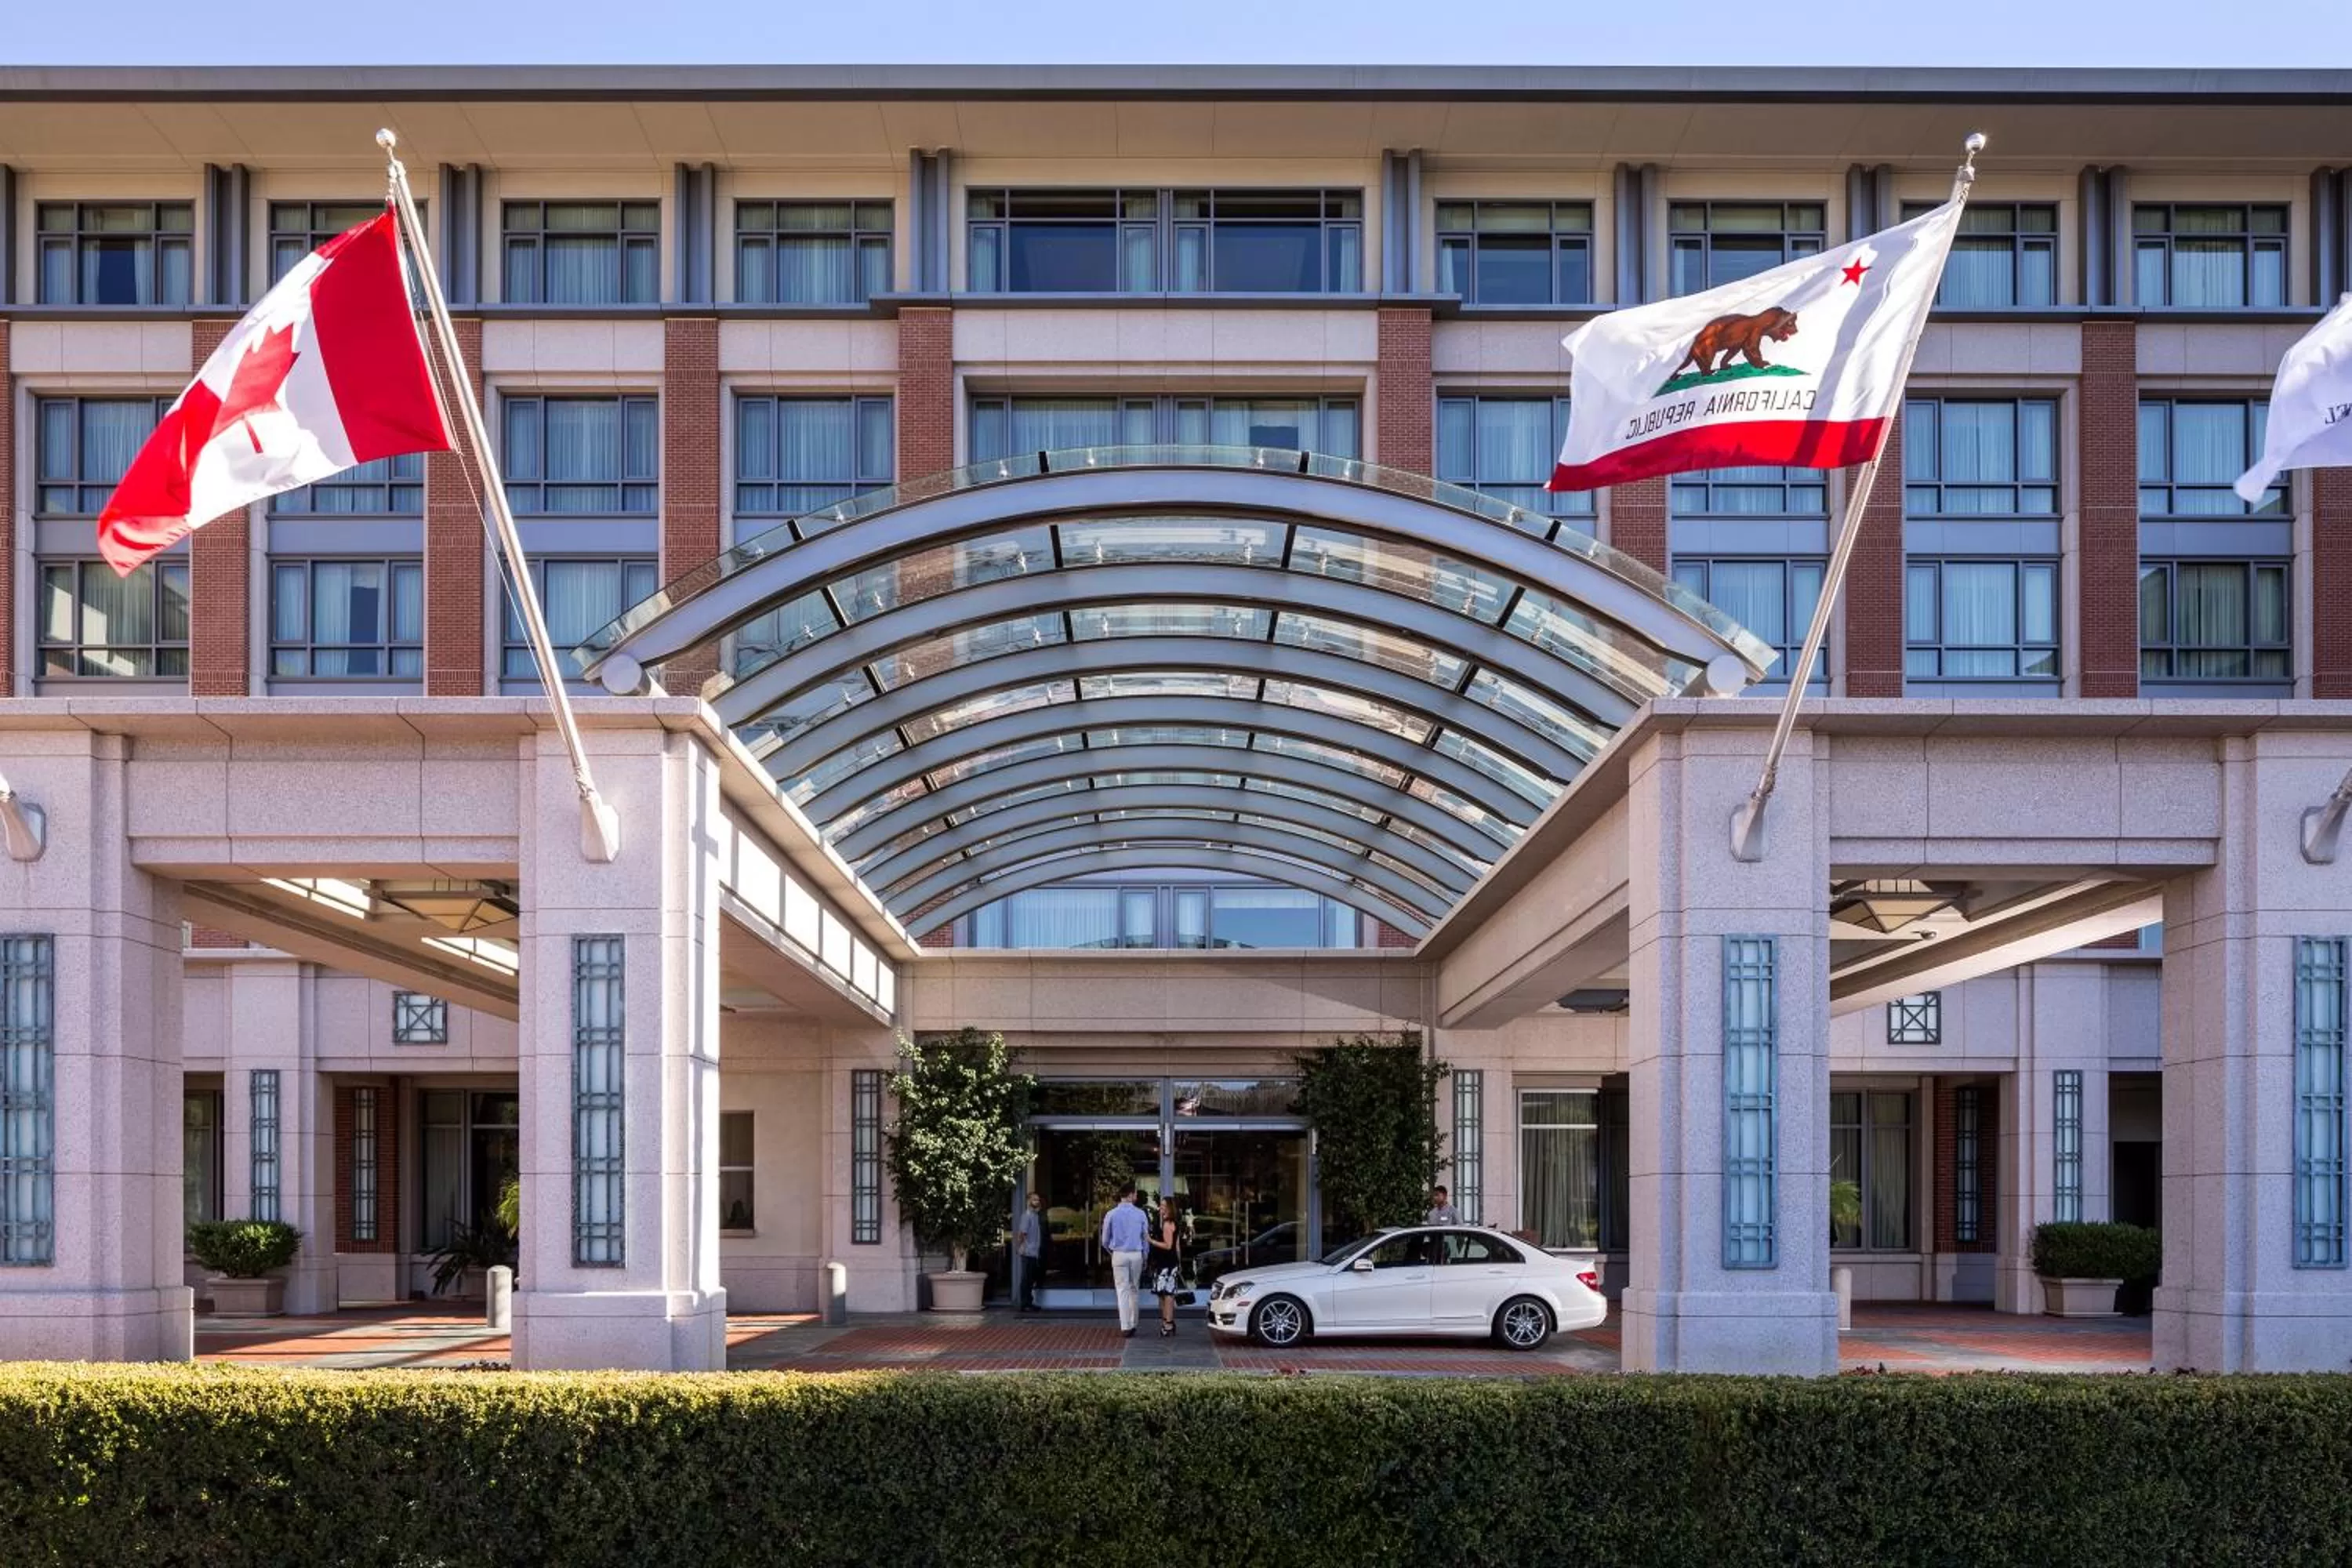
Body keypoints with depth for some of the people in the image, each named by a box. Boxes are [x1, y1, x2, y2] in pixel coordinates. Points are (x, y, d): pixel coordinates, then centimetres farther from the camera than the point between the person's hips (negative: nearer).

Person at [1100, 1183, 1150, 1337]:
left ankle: (1125, 1328, -4)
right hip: (1136, 1255, 1)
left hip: (1119, 1255, -1)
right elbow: (1146, 1238, 3)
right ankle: (1133, 1325, 19)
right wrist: (1145, 1258, 15)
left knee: (1123, 1291, 0)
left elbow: (1105, 1240, 3)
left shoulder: (1111, 1215, -4)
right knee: (1134, 1290, 14)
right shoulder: (1140, 1214, -3)